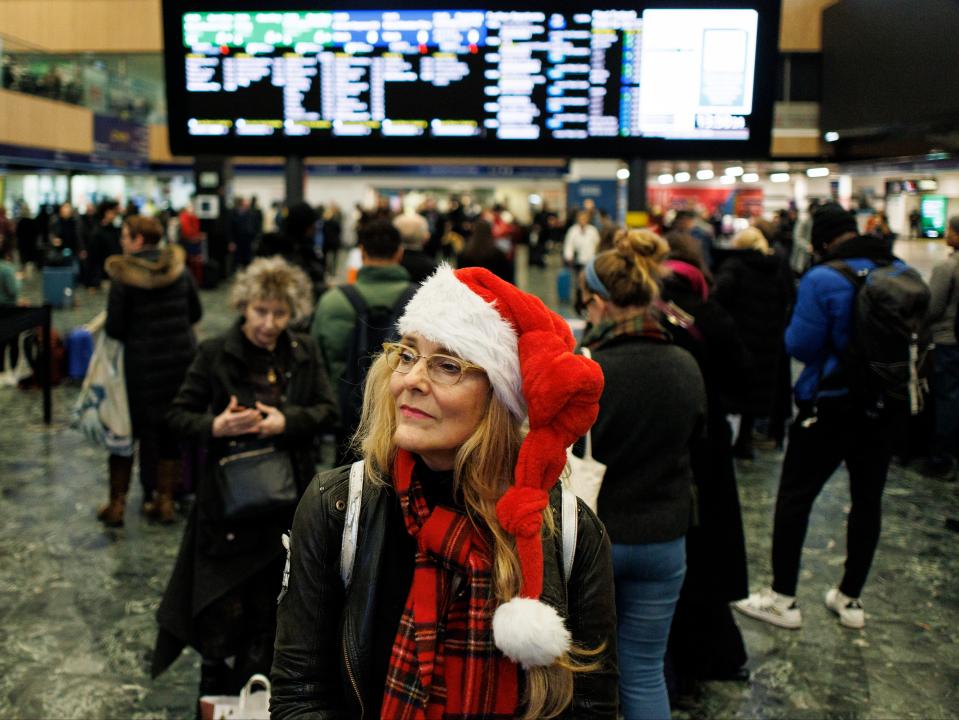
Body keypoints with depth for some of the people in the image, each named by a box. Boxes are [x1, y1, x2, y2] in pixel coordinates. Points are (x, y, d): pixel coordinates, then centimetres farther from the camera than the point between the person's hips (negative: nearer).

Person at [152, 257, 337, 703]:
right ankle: (214, 694, 23)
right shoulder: (214, 354, -8)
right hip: (228, 499, -3)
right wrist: (215, 426, -25)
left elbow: (329, 410, 0)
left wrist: (287, 420, -17)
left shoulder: (305, 353, 0)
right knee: (222, 607, 0)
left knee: (265, 604, 16)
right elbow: (178, 416, -5)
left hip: (285, 499, 3)